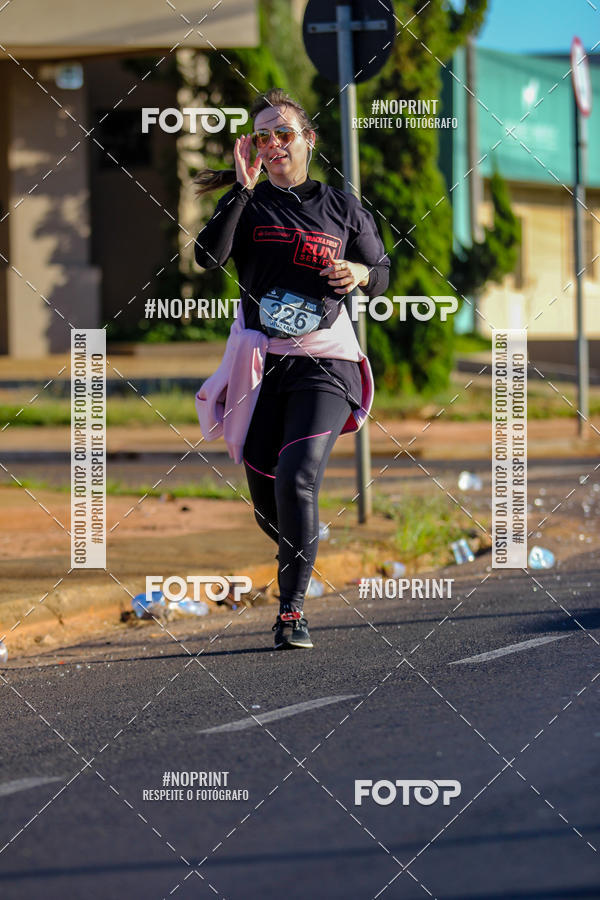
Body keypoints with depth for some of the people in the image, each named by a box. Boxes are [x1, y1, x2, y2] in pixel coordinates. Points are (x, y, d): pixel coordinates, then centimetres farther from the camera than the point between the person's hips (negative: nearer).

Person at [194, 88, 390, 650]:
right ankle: (298, 559, 38)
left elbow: (381, 274, 17)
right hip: (261, 364, 2)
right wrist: (242, 187, -17)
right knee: (264, 499, 7)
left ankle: (292, 607, -15)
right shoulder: (247, 204, 6)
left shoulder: (343, 208, 7)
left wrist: (362, 274, -6)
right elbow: (207, 256, -13)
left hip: (325, 362, -2)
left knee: (296, 479, -21)